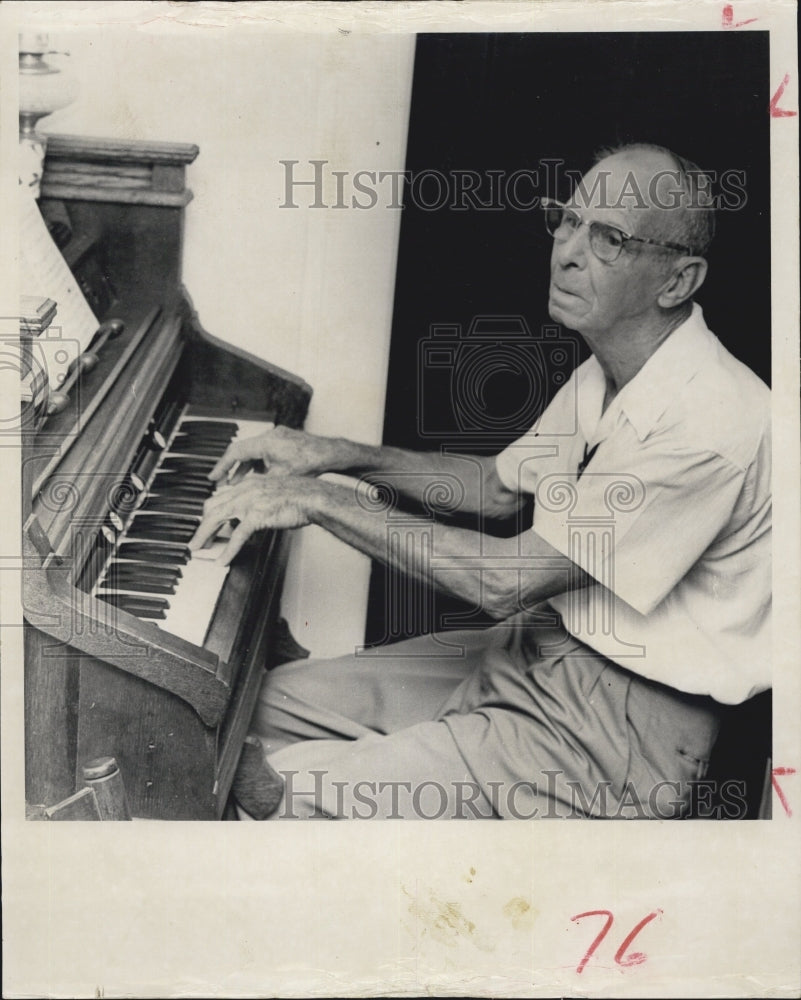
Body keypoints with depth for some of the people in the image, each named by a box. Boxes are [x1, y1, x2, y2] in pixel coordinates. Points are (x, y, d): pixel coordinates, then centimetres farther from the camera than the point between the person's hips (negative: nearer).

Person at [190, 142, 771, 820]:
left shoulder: (712, 419, -25)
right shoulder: (604, 376, 6)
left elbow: (508, 580, -26)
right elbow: (499, 488, 19)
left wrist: (321, 500, -19)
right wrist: (342, 456, 9)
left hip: (624, 729, -9)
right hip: (544, 650, 9)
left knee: (299, 792, -18)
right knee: (271, 704, 5)